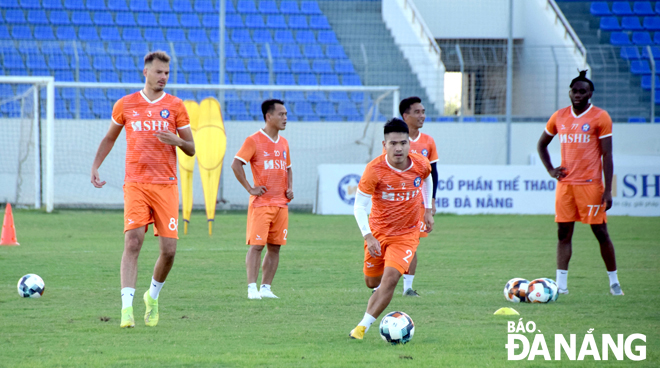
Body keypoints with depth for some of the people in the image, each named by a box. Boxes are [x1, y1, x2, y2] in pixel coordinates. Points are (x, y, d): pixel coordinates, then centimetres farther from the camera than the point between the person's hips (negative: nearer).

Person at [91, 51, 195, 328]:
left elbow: (191, 149, 9)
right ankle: (127, 307, -20)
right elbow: (110, 138, 22)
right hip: (136, 185, -1)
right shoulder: (126, 105, 8)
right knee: (132, 242, -16)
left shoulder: (175, 106, 7)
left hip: (166, 185, 1)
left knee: (168, 250, -3)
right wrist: (95, 166, 11)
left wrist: (177, 141, -13)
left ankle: (153, 295, 24)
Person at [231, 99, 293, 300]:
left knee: (275, 247, 5)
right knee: (256, 245, -10)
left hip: (281, 203, 6)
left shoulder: (283, 142, 15)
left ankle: (266, 287, 11)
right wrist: (250, 189, -13)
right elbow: (236, 164, -11)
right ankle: (252, 288, -10)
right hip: (261, 202, -6)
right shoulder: (254, 140, -6)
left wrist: (289, 188, 9)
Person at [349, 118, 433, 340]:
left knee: (390, 279, -19)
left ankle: (363, 327, -17)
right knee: (372, 282, 12)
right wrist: (368, 237, -30)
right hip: (378, 231, 0)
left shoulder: (421, 165, -13)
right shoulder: (374, 169, -22)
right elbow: (359, 206, -20)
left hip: (406, 233, 0)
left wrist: (428, 210, 12)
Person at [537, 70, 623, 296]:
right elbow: (542, 144, 24)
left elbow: (607, 155, -6)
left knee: (600, 232, -1)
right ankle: (561, 284, 0)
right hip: (565, 183, 4)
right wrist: (550, 169, 8)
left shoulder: (600, 118, -3)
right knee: (563, 233, 1)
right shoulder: (559, 117, 9)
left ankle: (614, 282, 10)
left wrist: (608, 191, -11)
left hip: (590, 183, -4)